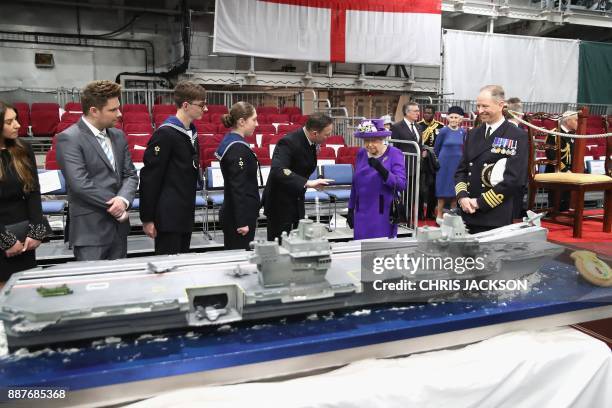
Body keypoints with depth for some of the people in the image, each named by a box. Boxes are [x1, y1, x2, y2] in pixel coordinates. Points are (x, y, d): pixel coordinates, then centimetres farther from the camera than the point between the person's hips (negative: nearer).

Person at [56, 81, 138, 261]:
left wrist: (123, 199, -13)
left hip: (118, 226, 7)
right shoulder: (69, 138, -12)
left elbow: (130, 174, 7)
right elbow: (80, 184, -20)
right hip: (90, 230, -6)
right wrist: (114, 205, -12)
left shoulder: (118, 136, 10)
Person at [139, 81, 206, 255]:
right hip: (168, 217, -8)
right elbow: (149, 177, -15)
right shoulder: (165, 133, -14)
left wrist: (190, 211, 18)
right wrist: (147, 219, -15)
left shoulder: (191, 133, 12)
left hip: (185, 216, 8)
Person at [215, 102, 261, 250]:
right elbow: (238, 187, -21)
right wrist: (243, 221, -20)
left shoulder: (230, 141, 11)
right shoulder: (238, 149, -18)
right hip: (240, 215, -10)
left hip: (231, 212, 10)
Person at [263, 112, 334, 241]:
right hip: (280, 203, -8)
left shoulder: (311, 142, 1)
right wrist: (307, 183, -44)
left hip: (296, 202, 8)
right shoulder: (288, 142, -24)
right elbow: (278, 171, -39)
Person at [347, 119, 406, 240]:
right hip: (362, 214, 4)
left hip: (384, 215, -4)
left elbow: (401, 185, -15)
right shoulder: (361, 154, 7)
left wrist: (381, 169, -28)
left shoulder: (394, 154, -6)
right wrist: (350, 209, 14)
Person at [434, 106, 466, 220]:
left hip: (458, 163, 4)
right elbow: (436, 148, 3)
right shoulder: (444, 131, -8)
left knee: (456, 189, 7)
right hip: (445, 163, -4)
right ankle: (439, 214, 8)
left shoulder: (463, 132, 3)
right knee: (443, 188, 0)